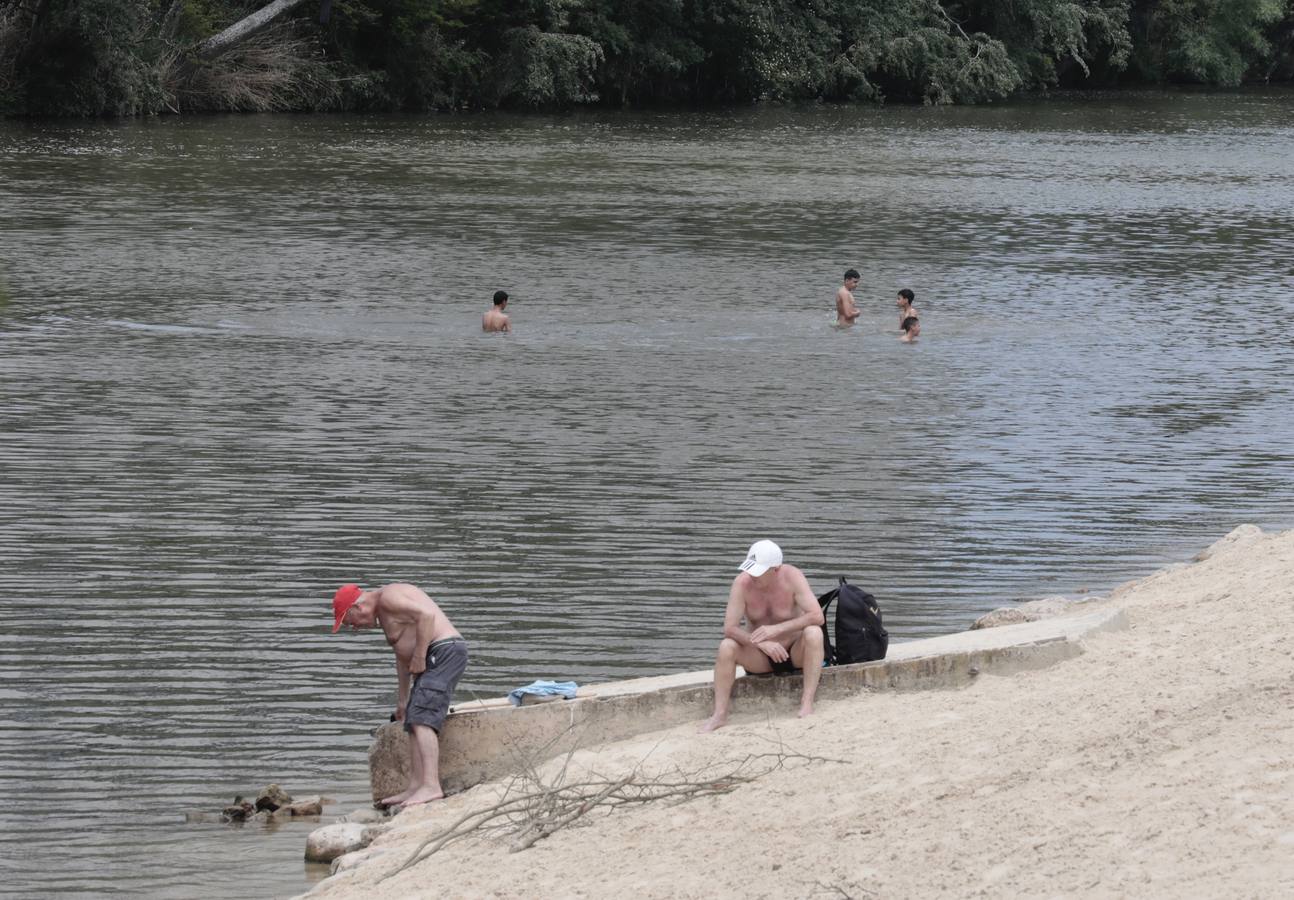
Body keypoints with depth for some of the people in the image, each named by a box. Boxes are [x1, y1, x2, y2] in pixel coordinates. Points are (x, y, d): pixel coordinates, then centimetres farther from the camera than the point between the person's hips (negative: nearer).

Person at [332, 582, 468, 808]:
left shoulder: (388, 597, -10)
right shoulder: (384, 613, 22)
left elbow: (426, 614, -24)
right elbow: (402, 656, 28)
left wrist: (419, 657, -18)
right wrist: (402, 699, 31)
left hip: (443, 653, -11)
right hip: (434, 660, 11)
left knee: (421, 719, -19)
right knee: (413, 723, 12)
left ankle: (431, 786, -27)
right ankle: (414, 787, 11)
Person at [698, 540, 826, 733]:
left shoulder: (792, 577, -19)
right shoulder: (742, 583, -17)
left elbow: (817, 616, -27)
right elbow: (729, 628, -20)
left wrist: (776, 629, -33)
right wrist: (761, 643, -36)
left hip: (794, 652, -1)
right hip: (761, 657, 1)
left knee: (813, 633, -32)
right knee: (726, 647, -26)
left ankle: (807, 702, -31)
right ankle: (720, 714, -24)